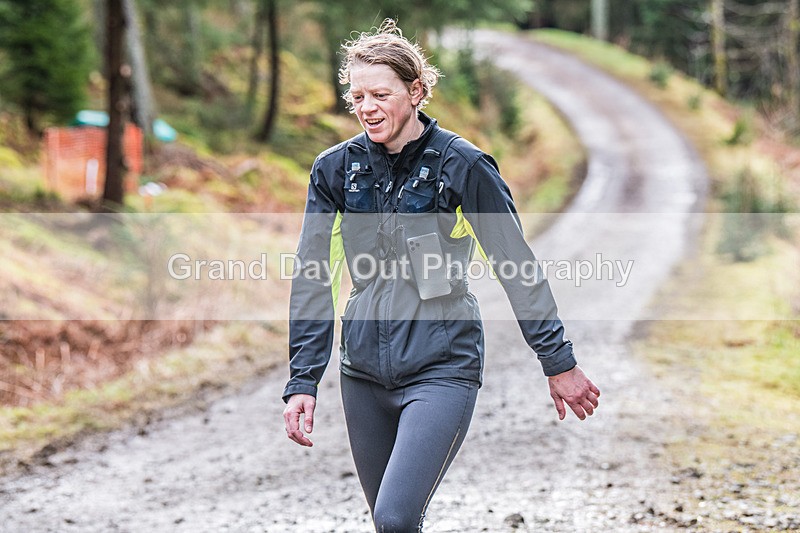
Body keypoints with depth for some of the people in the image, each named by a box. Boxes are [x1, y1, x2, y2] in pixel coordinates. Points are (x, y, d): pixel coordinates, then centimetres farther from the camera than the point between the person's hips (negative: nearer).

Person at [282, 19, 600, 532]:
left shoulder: (462, 165, -8)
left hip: (442, 367, -4)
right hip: (364, 369, 5)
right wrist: (303, 380, -4)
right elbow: (312, 278, 3)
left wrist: (560, 363, 0)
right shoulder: (336, 168, 2)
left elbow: (517, 265, -3)